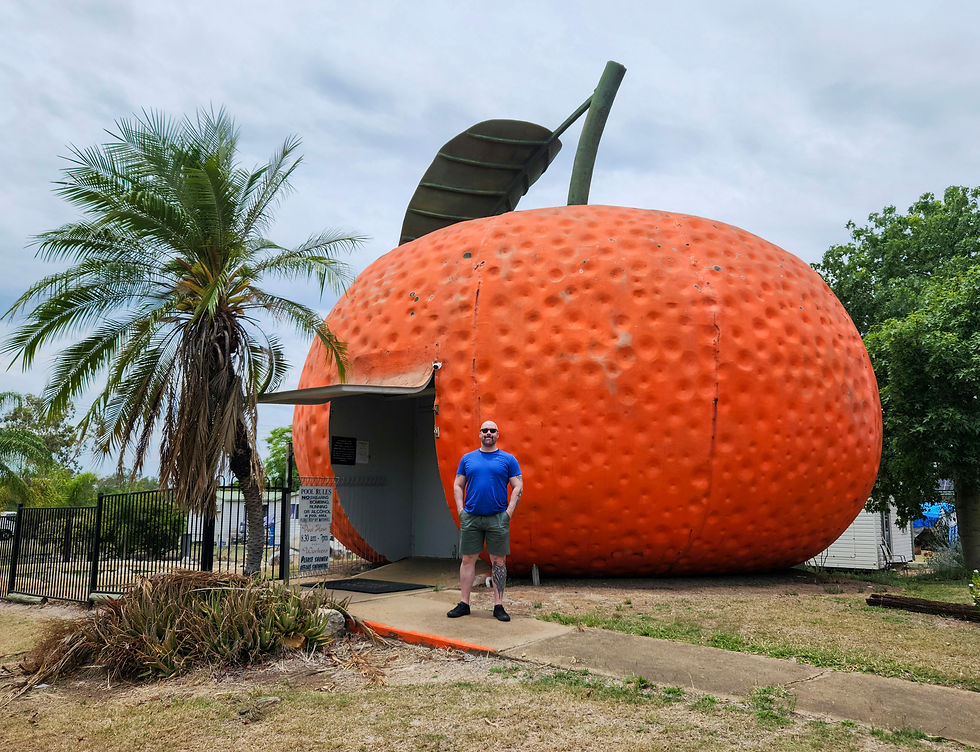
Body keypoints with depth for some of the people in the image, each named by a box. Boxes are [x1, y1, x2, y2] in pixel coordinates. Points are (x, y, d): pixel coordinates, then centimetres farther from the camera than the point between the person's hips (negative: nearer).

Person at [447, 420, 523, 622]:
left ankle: (498, 605, 11)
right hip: (470, 517, 2)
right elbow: (458, 485, 12)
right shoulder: (468, 458, 10)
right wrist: (461, 510, 1)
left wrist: (508, 513, -7)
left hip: (497, 518, -2)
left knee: (498, 561, 3)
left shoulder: (508, 459, 4)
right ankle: (464, 603, 13)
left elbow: (518, 487, 1)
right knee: (468, 559, 5)